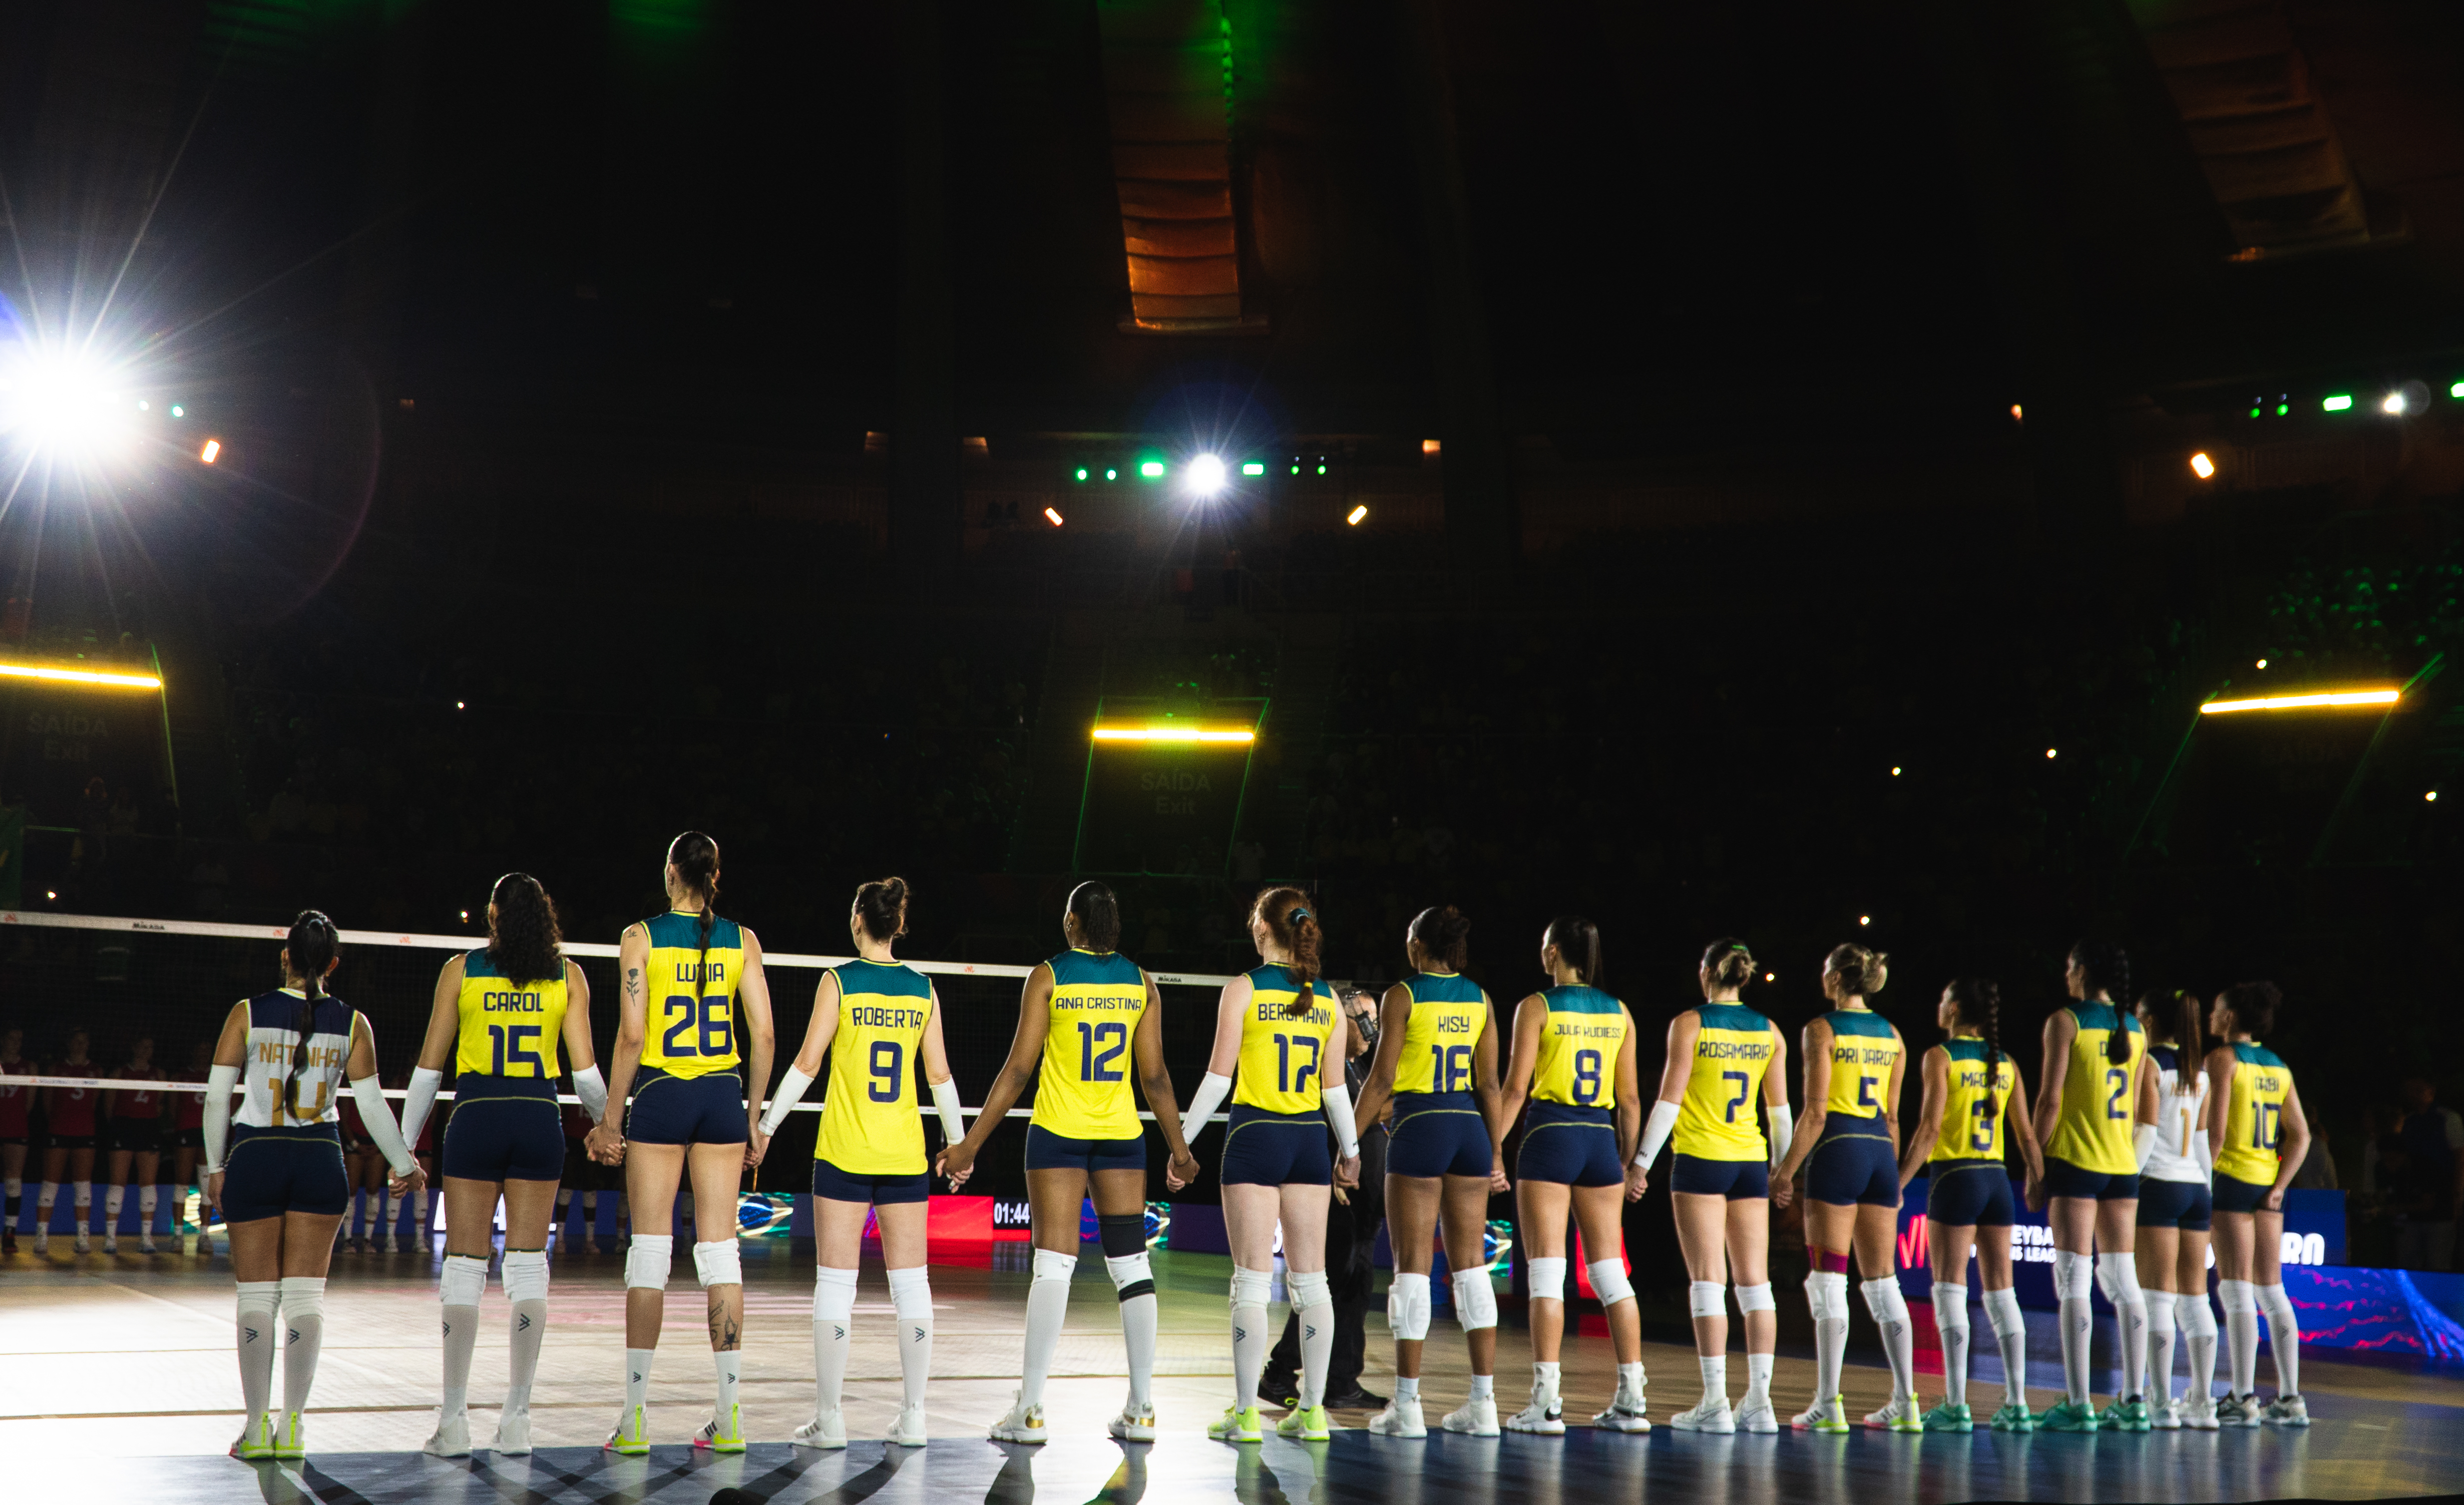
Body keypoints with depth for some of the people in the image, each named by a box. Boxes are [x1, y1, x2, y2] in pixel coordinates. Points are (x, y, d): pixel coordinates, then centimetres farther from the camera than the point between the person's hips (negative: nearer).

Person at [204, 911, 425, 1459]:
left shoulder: (247, 1014, -2)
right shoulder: (352, 1023, 0)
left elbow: (216, 1096, -1)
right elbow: (372, 1105, 1)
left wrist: (216, 1166, 11)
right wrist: (404, 1165, 13)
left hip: (254, 1158, -1)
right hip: (320, 1158, 1)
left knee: (258, 1296, 6)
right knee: (306, 1295, 5)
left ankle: (257, 1428, 5)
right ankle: (292, 1425, 4)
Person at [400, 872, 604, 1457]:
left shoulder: (461, 969, 4)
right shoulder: (568, 975, 6)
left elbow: (429, 1064, 5)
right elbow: (585, 1069, 2)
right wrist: (609, 1125, 18)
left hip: (476, 1121, -1)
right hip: (540, 1123, 1)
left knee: (465, 1266, 3)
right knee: (528, 1266, 5)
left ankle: (453, 1423, 3)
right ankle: (516, 1421, 5)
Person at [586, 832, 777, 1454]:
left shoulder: (642, 937, -3)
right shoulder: (741, 940, 4)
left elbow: (631, 1036, -8)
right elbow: (762, 1037, 3)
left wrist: (611, 1120, -1)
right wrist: (754, 1119, 11)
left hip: (660, 1097, -2)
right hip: (722, 1098, 2)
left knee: (650, 1250, 2)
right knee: (720, 1250, 5)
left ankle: (636, 1418, 1)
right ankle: (729, 1418, 5)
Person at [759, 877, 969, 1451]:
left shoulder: (839, 980, -4)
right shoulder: (923, 989, 5)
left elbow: (807, 1062, -6)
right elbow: (939, 1073, 6)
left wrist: (766, 1125, 3)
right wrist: (958, 1140, 17)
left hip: (844, 1150, -3)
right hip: (905, 1153, 3)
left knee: (835, 1280, 2)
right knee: (911, 1282, 6)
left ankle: (829, 1419, 3)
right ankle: (913, 1419, 6)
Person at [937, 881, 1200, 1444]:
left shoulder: (1047, 976, -3)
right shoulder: (1141, 982, 5)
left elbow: (1018, 1069, -6)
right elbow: (1155, 1075, 4)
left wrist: (971, 1143, -2)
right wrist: (1179, 1149, 14)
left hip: (1058, 1133, -2)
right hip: (1121, 1134, 2)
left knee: (1054, 1263, -3)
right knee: (1131, 1263, 6)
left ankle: (1030, 1411, -3)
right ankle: (1141, 1410, 7)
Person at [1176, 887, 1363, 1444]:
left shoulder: (1244, 989, -5)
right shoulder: (1326, 997, 7)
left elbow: (1219, 1077, -7)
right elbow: (1335, 1086, 10)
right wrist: (1350, 1149, 22)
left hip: (1255, 1136, -4)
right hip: (1309, 1139, 4)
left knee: (1252, 1279, -2)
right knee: (1310, 1278, 8)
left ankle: (1246, 1413, 0)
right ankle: (1312, 1409, 11)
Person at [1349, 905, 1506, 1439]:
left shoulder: (1402, 995, -5)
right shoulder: (1480, 999, 9)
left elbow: (1382, 1078, -8)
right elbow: (1489, 1083, 8)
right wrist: (1495, 1153, 14)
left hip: (1419, 1127, -5)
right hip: (1470, 1130, 5)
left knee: (1412, 1262, -1)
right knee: (1471, 1261, 8)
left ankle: (1407, 1405, 1)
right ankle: (1483, 1404, 8)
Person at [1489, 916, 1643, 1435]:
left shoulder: (1537, 1007, -4)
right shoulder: (1618, 1013, 9)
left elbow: (1516, 1087, -8)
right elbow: (1630, 1097, 10)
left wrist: (1494, 1146, -3)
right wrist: (1629, 1161, 17)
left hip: (1550, 1137, -4)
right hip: (1601, 1139, 4)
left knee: (1546, 1271, -3)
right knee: (1610, 1271, 9)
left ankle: (1546, 1403, -6)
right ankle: (1631, 1399, 10)